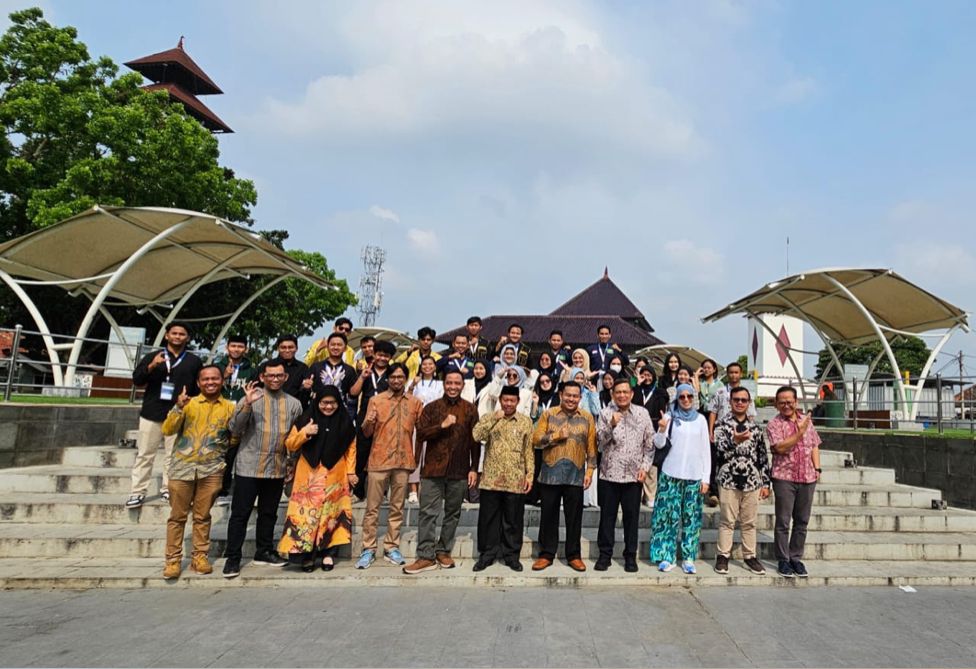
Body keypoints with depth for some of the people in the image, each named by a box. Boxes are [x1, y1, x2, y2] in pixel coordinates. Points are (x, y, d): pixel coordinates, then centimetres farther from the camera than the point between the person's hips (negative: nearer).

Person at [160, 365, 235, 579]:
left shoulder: (229, 407, 9)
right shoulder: (188, 403, 7)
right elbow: (167, 430, 0)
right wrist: (178, 407, -16)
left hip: (211, 469, 0)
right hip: (182, 466, 0)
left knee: (202, 516, 6)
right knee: (177, 515, 4)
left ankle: (200, 557, 15)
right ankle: (173, 559, 12)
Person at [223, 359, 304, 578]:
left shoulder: (293, 403, 6)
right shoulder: (251, 398, -4)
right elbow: (234, 428, -11)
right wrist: (247, 405, -26)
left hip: (277, 469, 3)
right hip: (248, 467, -3)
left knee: (269, 513, 15)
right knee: (240, 513, 2)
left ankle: (264, 551, 28)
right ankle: (233, 557, 13)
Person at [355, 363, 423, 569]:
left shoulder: (415, 402, 7)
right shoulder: (376, 400, 2)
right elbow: (366, 433, 1)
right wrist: (368, 422, -20)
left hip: (403, 461, 2)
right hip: (379, 460, -2)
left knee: (397, 508, 8)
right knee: (372, 508, 1)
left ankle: (391, 548, 18)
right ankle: (368, 549, 9)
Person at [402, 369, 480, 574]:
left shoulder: (470, 409, 6)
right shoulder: (431, 408, 5)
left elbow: (475, 442, 5)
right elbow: (421, 434, -4)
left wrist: (474, 469, 1)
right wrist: (442, 425, -16)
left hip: (459, 471, 1)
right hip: (433, 468, -1)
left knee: (452, 513, 9)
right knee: (428, 512, -2)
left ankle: (443, 551, 22)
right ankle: (426, 556, 5)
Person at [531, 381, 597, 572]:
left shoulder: (587, 418, 5)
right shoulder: (548, 415, 2)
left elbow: (592, 447, 5)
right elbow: (536, 440, -4)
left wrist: (590, 471, -2)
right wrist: (557, 435, -15)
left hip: (576, 475, 1)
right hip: (551, 474, 0)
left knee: (574, 517, 7)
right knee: (549, 516, 7)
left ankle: (573, 555, 19)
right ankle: (546, 554, 17)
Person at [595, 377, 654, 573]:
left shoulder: (642, 413, 4)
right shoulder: (606, 413, 0)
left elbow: (650, 443, 7)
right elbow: (600, 441, -7)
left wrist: (645, 466, -2)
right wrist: (611, 425, -21)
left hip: (634, 475, 1)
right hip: (609, 473, -1)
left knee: (632, 516, 7)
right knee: (607, 516, 6)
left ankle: (630, 556, 19)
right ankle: (605, 554, 17)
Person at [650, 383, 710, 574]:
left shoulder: (700, 419, 8)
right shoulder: (669, 417, 3)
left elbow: (705, 450, 8)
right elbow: (659, 444, -3)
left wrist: (706, 478, 3)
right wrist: (661, 429, -23)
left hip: (694, 476, 1)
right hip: (671, 474, -1)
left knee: (691, 517, 4)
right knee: (668, 515, -1)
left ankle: (688, 558, 14)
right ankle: (666, 557, 9)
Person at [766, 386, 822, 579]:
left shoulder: (807, 420, 11)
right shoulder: (773, 425, -5)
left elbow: (815, 446, 15)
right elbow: (780, 448, -18)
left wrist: (817, 468, 6)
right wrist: (800, 432, -20)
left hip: (807, 478, 5)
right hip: (784, 478, -4)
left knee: (802, 521, 11)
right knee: (783, 521, 2)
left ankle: (796, 558, 23)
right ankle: (783, 560, 11)